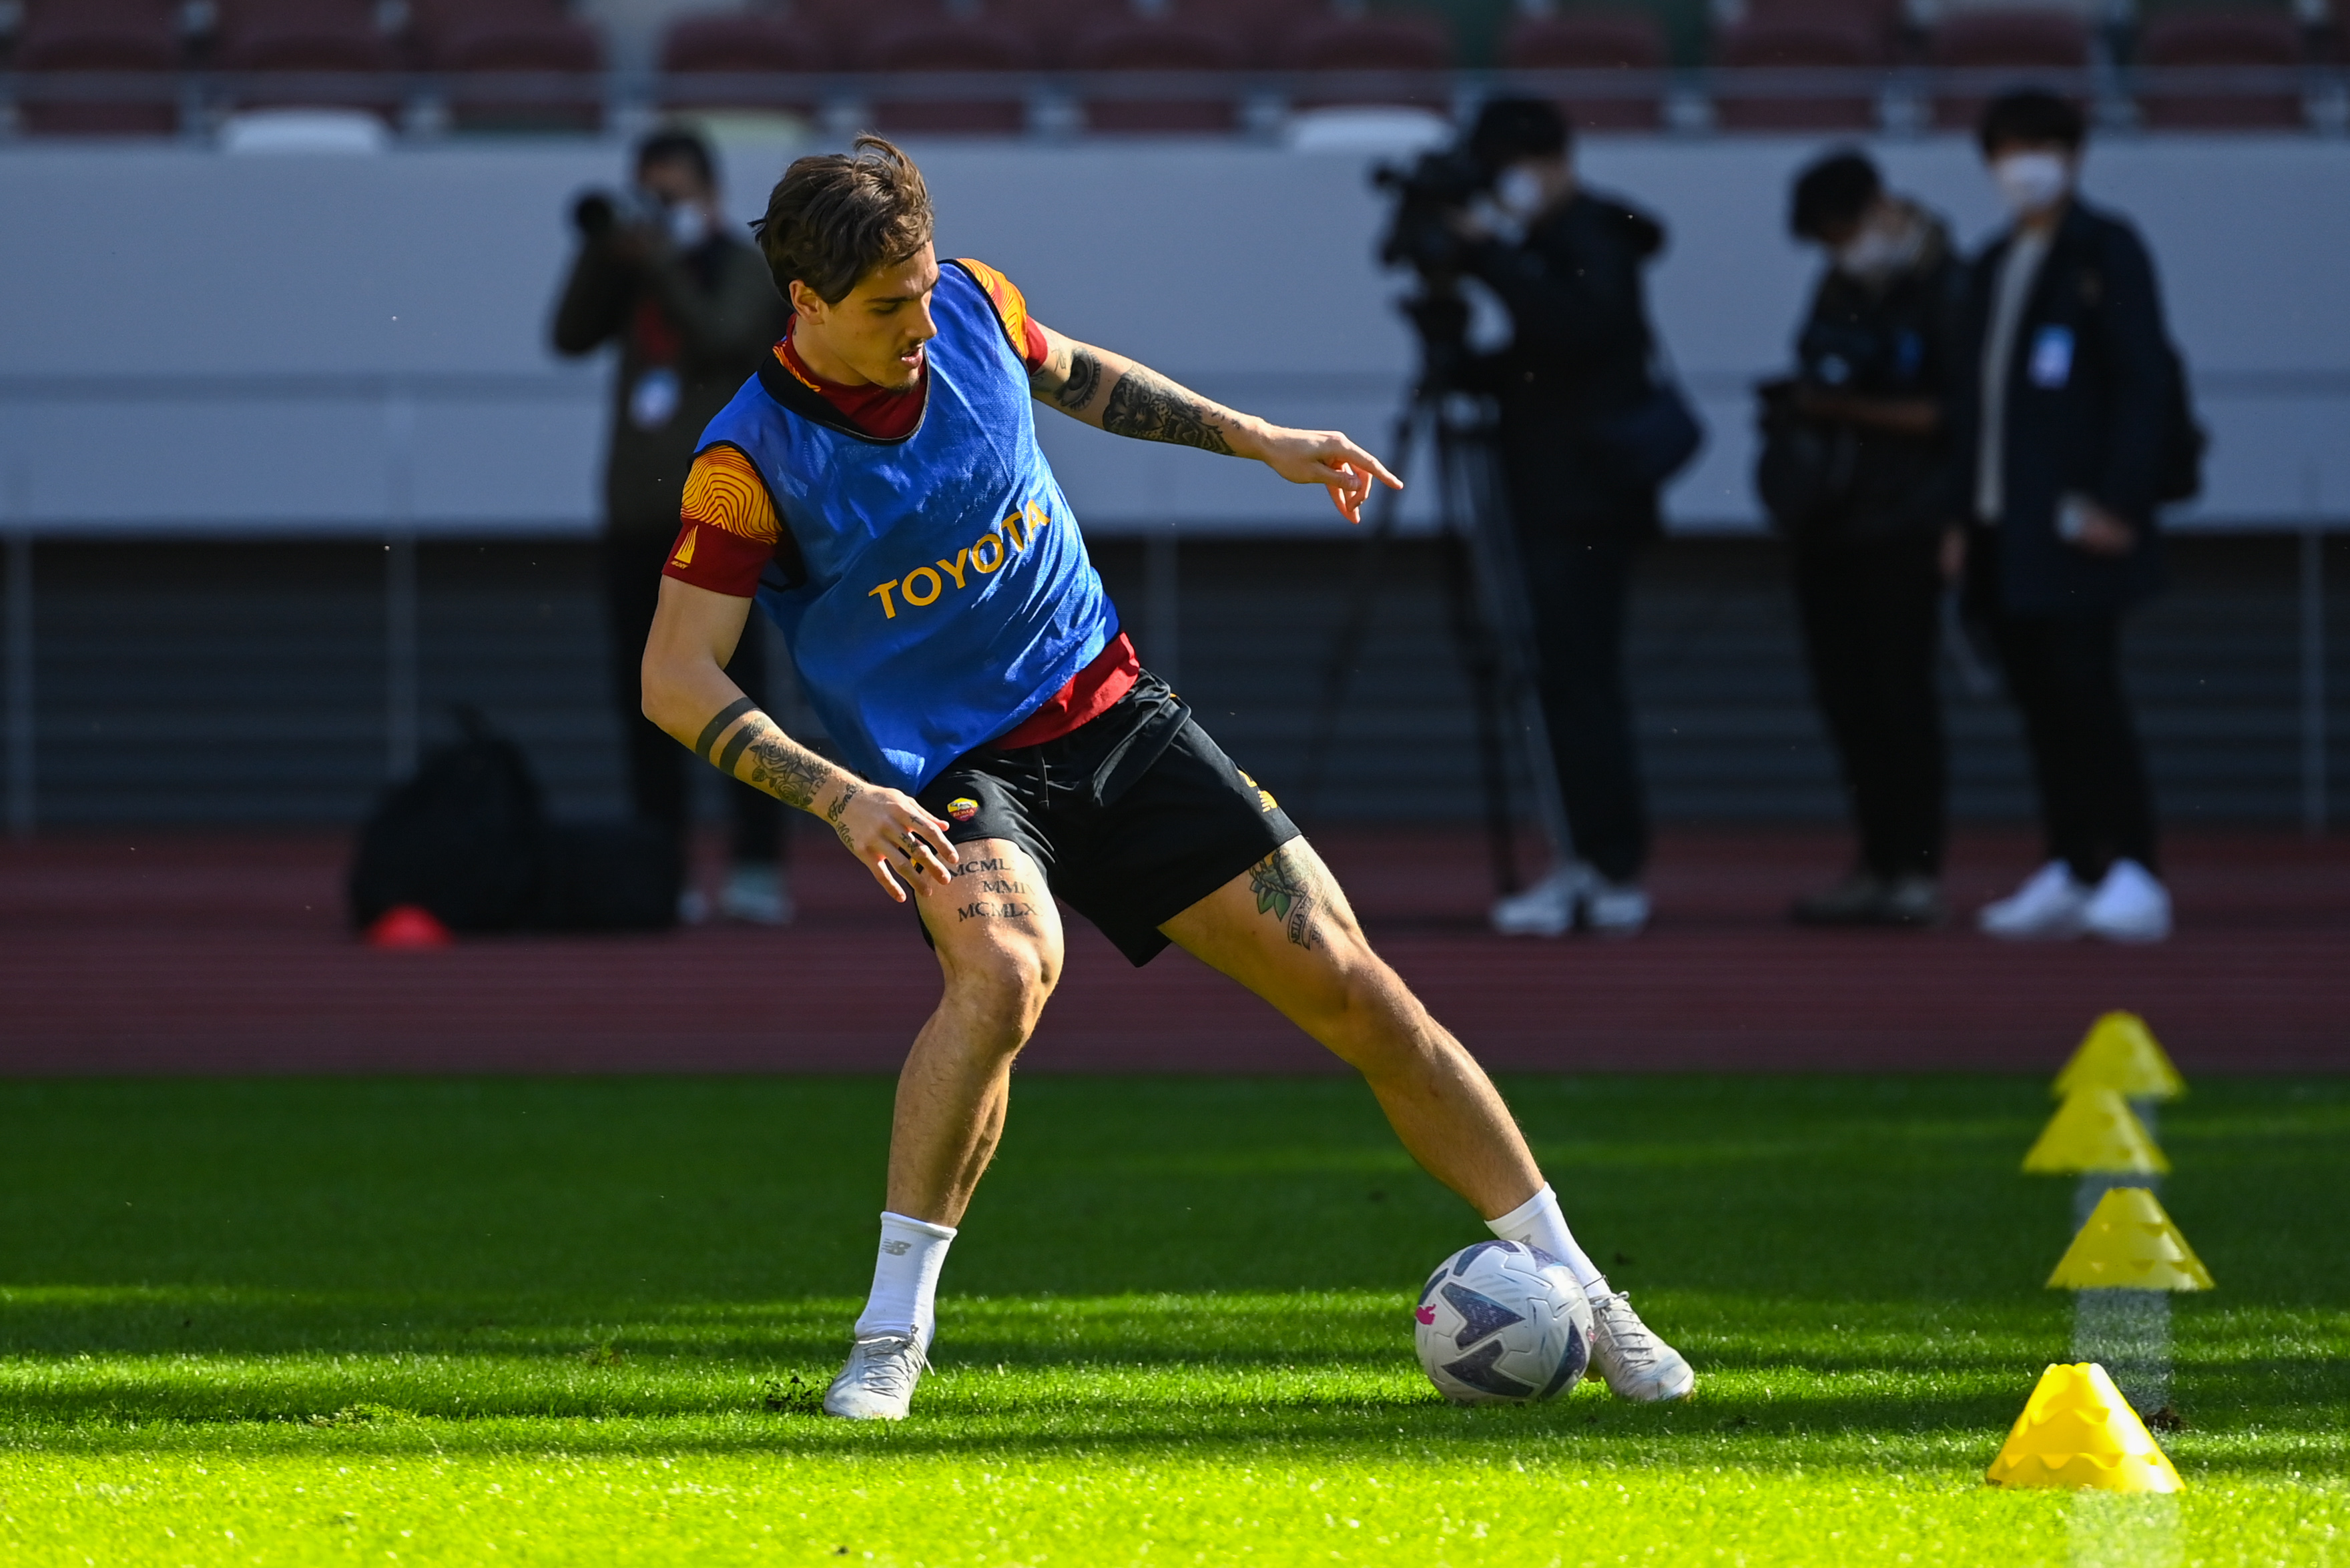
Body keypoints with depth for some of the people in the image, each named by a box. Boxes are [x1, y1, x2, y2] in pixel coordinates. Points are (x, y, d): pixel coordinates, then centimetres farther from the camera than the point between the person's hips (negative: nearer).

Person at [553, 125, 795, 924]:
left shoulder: (745, 269, 4)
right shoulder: (633, 275, 17)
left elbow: (723, 338, -14)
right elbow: (572, 336, 4)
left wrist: (660, 262, -15)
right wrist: (601, 254, -5)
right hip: (636, 512, 5)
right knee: (646, 700, 3)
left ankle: (759, 867, -10)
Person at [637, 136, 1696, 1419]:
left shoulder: (970, 307, -5)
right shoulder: (752, 460, -17)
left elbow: (1071, 375, 20)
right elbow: (675, 682, -18)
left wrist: (1256, 440, 19)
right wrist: (841, 800, -30)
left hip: (1114, 717, 5)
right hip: (952, 780, -5)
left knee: (1352, 990, -1)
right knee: (1004, 968, -37)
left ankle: (1580, 1299, 9)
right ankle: (890, 1335, -22)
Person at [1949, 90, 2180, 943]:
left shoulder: (2106, 251, -3)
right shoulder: (1994, 268, 19)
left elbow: (2146, 381, -10)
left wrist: (2117, 502, -17)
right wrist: (1963, 514, 14)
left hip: (2075, 519, -7)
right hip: (2004, 529, 7)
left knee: (2084, 689, -13)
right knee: (2043, 701, 6)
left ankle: (2133, 876, -13)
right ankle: (2069, 875, 10)